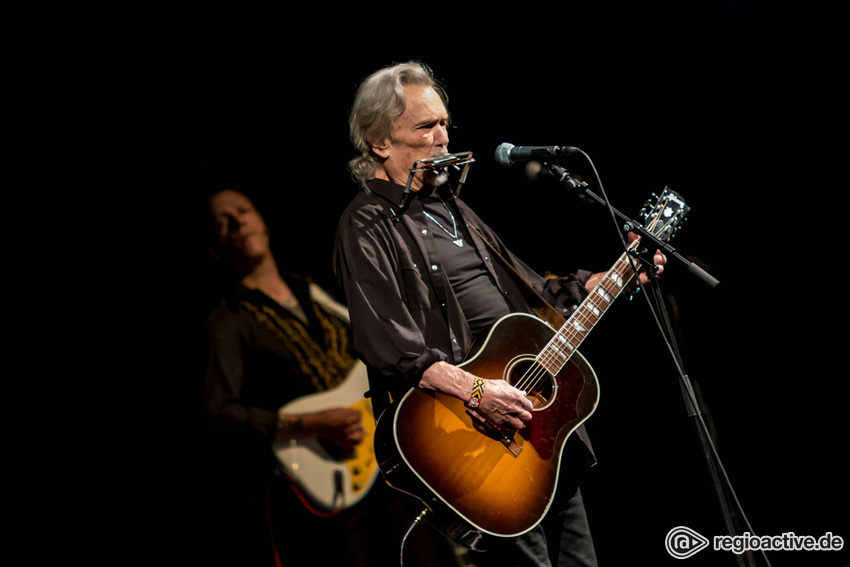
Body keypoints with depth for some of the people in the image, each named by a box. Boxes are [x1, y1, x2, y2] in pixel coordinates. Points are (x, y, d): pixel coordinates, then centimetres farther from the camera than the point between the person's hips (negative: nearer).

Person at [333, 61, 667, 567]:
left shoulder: (452, 208, 20)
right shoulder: (369, 227, -7)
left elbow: (535, 293, 24)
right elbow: (385, 343, -20)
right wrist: (475, 391, -29)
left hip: (535, 405, 8)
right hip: (472, 430, -8)